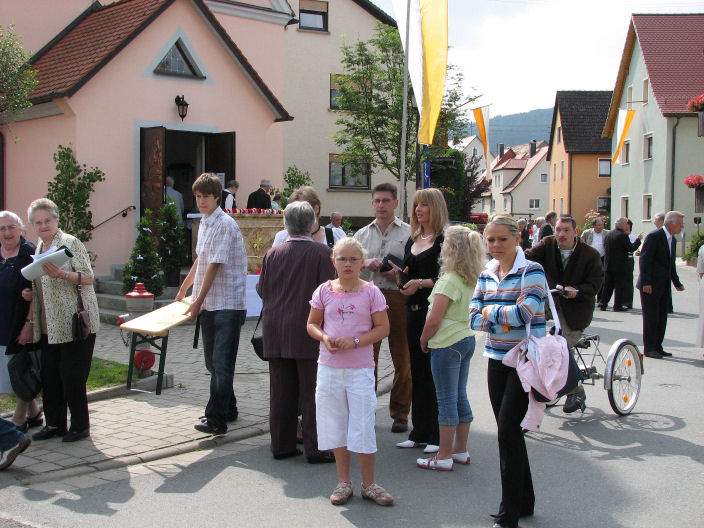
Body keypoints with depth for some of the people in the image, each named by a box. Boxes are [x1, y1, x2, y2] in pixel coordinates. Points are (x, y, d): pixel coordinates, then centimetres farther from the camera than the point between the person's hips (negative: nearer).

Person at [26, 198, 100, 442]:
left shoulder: (70, 243, -7)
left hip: (75, 322, -7)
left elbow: (88, 277, -14)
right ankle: (54, 424, 21)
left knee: (72, 376, -4)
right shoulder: (38, 248, 16)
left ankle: (80, 426, 8)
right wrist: (28, 293, 6)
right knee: (49, 375, 9)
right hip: (49, 326, 8)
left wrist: (61, 274, -28)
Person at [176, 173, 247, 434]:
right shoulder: (204, 223, 13)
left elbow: (215, 266, -17)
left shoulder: (225, 225, -14)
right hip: (208, 304, 9)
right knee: (213, 361, 15)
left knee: (222, 363, -7)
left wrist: (199, 300, -15)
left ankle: (217, 419, -6)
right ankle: (227, 409, 27)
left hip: (227, 303, -9)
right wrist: (183, 289, 35)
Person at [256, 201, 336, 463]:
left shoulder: (272, 253, 4)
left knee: (281, 391, 11)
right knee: (312, 391, 2)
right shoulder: (321, 252, -8)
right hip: (308, 331, -4)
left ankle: (282, 445, 18)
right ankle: (315, 448, 4)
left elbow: (261, 290, 9)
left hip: (275, 331, 4)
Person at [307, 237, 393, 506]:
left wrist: (355, 341, -16)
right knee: (336, 426, 10)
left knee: (363, 428, 1)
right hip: (329, 367, 2)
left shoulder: (371, 292, -3)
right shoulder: (324, 290, 3)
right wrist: (324, 338, -12)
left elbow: (383, 328, -3)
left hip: (360, 368, -2)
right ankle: (343, 482, 24)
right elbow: (312, 324, 10)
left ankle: (369, 484, 17)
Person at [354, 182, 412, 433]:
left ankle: (400, 413, 12)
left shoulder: (408, 233, 6)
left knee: (402, 359, 1)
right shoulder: (362, 234, 17)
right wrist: (364, 263, -5)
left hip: (398, 298, -3)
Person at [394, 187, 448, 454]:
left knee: (434, 372, -3)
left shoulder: (444, 240, -8)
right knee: (417, 371, 11)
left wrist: (421, 283, -21)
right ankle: (419, 432, 20)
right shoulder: (412, 240, 16)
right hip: (414, 310, 8)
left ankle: (437, 435, 7)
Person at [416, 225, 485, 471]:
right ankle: (460, 451, 23)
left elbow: (434, 320, -19)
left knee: (447, 400, -3)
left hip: (447, 344, -9)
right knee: (460, 397, 15)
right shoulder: (472, 280, 8)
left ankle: (444, 457, 4)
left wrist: (423, 340, -3)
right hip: (467, 340, 9)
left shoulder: (449, 280, -18)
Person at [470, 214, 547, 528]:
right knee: (508, 431, 12)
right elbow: (474, 318, 1)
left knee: (508, 428, -11)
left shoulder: (531, 271, -10)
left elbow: (525, 312, -23)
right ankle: (525, 501, 28)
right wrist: (504, 320, -14)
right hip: (497, 360, 7)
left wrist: (490, 313, -10)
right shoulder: (486, 275, 8)